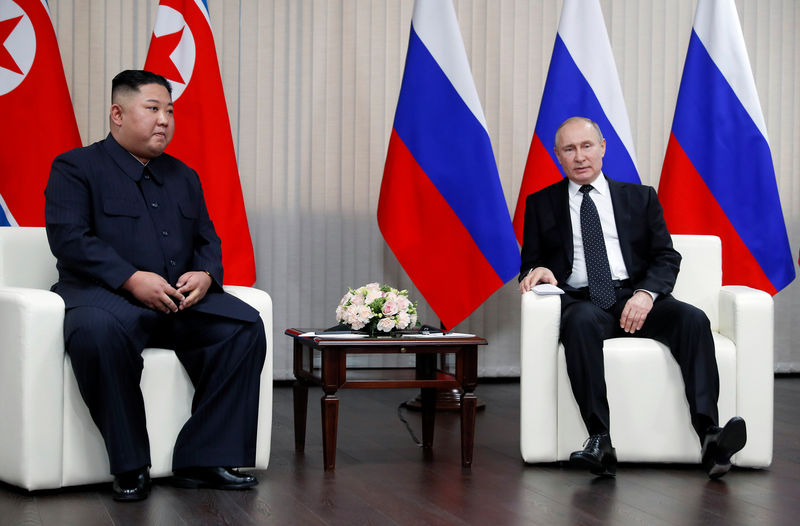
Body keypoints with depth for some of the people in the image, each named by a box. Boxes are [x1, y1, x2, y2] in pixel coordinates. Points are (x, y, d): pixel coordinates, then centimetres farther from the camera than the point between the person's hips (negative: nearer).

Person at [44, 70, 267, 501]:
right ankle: (130, 466, -27)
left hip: (181, 302, 5)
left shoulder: (184, 177, 24)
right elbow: (69, 238, -9)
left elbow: (207, 241, 22)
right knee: (97, 332, -40)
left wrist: (205, 274, -4)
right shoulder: (75, 168, 5)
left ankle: (203, 460, -19)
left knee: (245, 325, -21)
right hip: (105, 293, -5)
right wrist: (132, 279, -21)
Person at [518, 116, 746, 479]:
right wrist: (537, 270, -11)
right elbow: (530, 264, 15)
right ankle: (600, 442, -44)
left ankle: (709, 436, -41)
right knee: (581, 323, -38)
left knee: (693, 319, -28)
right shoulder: (541, 204, 17)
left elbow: (666, 258, 9)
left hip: (635, 298, 2)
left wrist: (646, 292, -12)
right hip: (582, 300, -1)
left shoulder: (640, 198, 18)